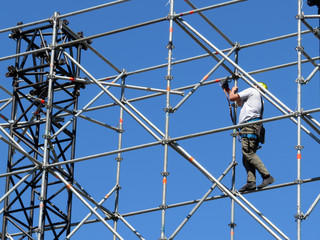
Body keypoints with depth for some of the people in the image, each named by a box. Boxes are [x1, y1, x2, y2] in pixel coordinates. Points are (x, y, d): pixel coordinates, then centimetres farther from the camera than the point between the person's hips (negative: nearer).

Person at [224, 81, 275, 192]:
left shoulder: (252, 91, 9)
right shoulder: (260, 99, 33)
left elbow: (232, 98, 5)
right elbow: (239, 103, 45)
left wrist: (233, 91, 27)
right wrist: (229, 90, 53)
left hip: (249, 125, -9)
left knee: (248, 153, -20)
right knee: (247, 157, 0)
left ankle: (267, 176, -29)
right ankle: (251, 181, -17)